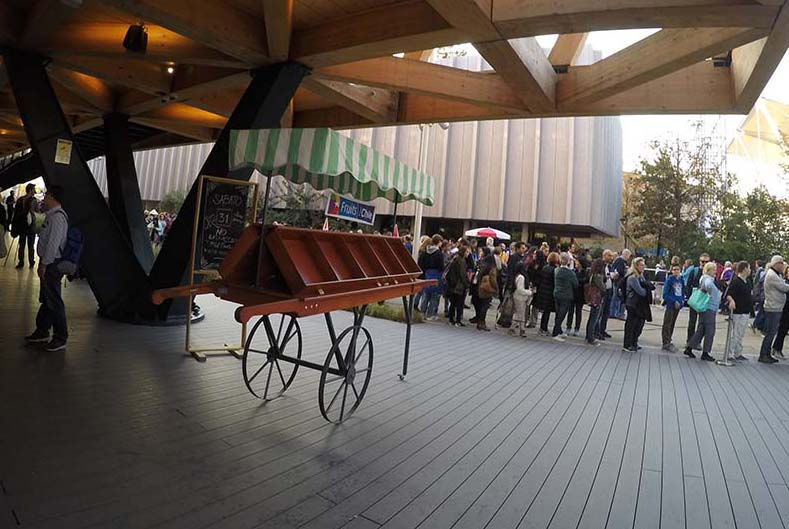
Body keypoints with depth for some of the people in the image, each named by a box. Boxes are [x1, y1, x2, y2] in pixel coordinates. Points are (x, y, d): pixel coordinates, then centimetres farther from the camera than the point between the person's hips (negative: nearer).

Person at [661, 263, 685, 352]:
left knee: (672, 324, 13)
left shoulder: (681, 280, 8)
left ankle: (668, 341, 23)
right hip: (670, 305, -6)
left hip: (678, 305, 6)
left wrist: (682, 300, 1)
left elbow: (683, 291, 17)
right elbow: (665, 294, -11)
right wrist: (674, 301, -15)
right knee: (667, 324, -3)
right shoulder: (669, 279, -9)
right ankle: (666, 343, 0)